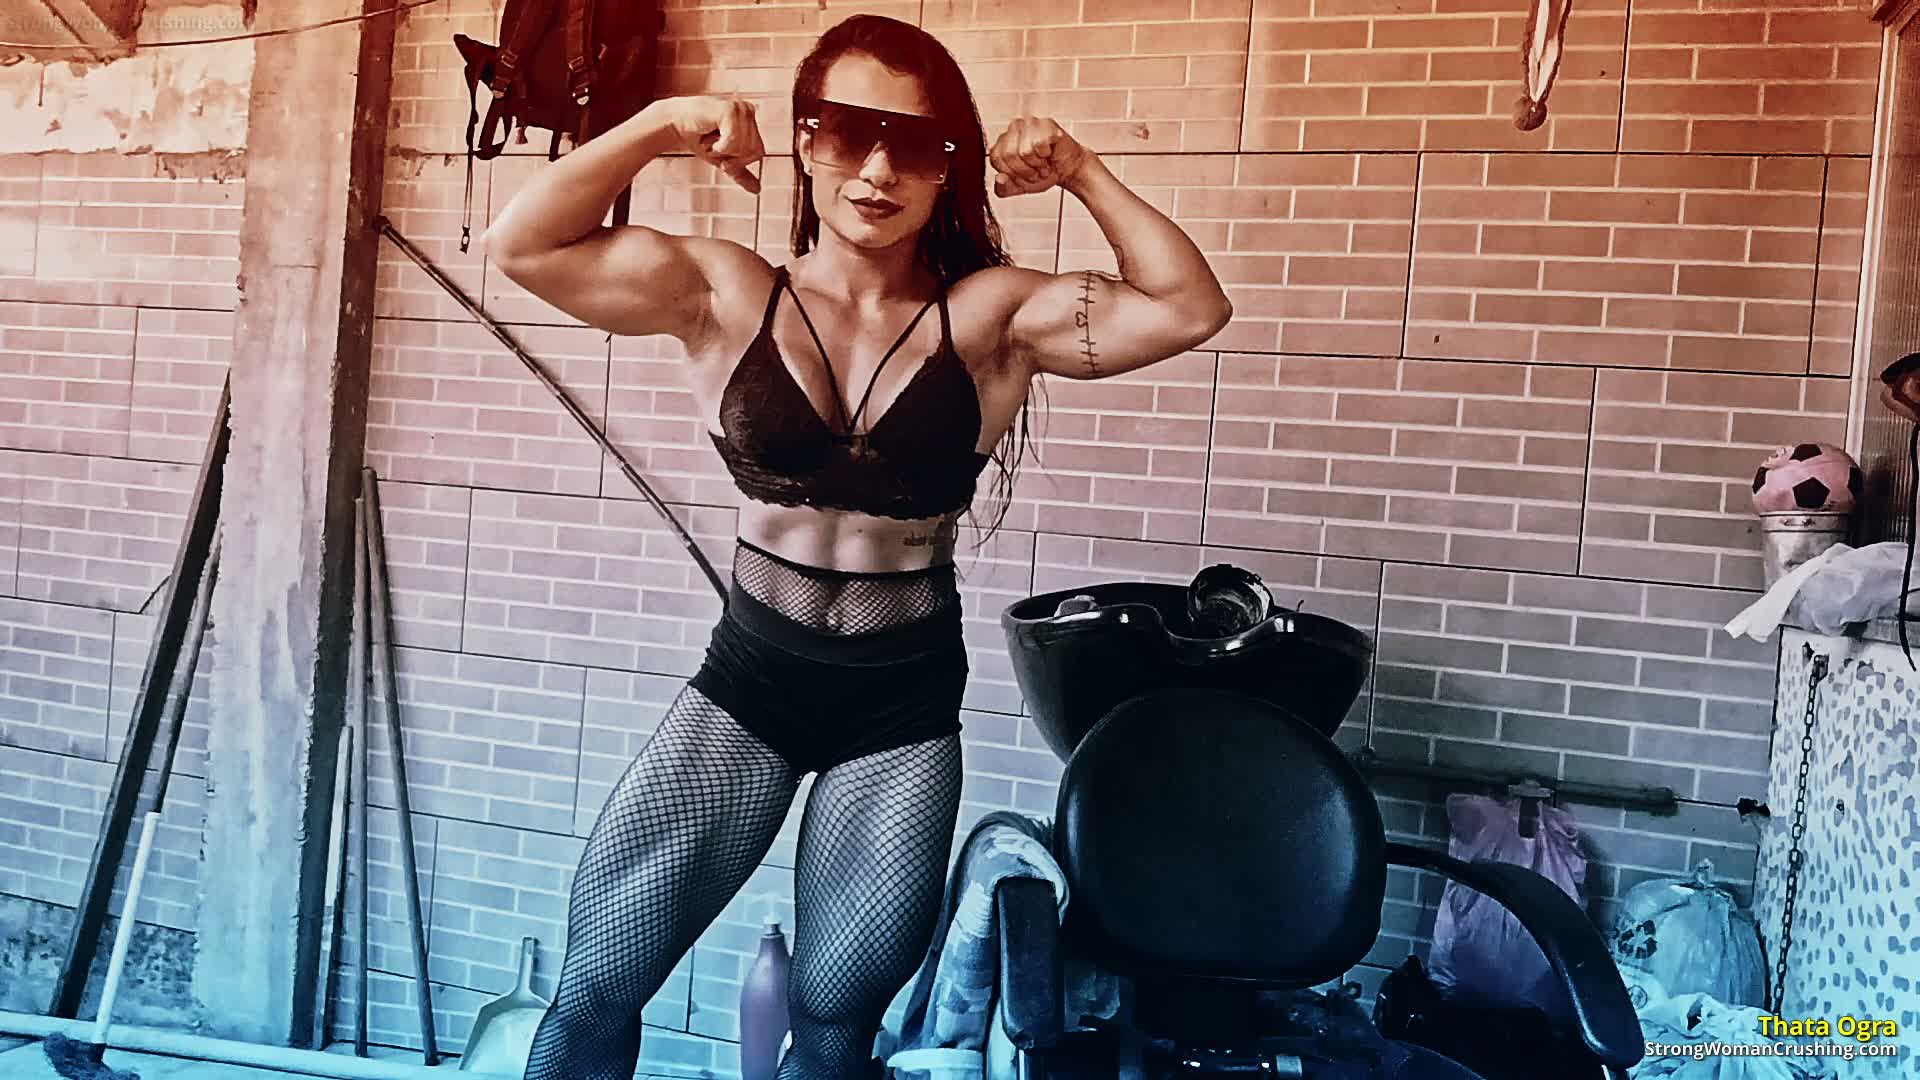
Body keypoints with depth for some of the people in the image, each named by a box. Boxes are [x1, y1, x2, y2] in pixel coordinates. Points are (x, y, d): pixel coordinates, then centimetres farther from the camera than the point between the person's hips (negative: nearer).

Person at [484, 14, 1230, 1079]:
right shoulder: (728, 296, -3)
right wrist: (660, 125, -13)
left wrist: (1082, 173, -12)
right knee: (597, 985, 3)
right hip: (744, 682, 1)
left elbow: (1189, 309, -9)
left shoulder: (992, 315, -3)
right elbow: (523, 245, -7)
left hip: (903, 707, 0)